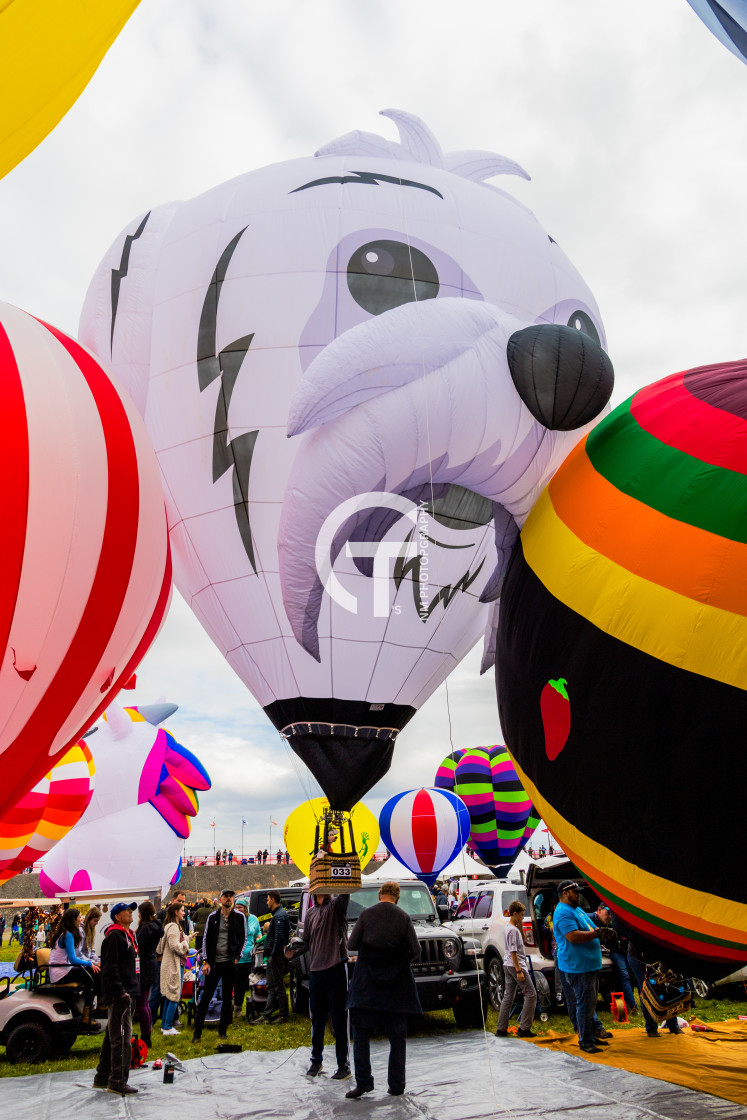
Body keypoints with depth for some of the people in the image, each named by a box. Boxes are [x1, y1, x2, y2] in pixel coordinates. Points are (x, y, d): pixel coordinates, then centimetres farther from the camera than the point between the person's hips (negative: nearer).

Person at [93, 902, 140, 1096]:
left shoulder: (128, 935, 18)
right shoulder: (114, 936, -14)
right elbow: (110, 967, -20)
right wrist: (121, 992, -23)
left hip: (126, 994, 10)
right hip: (119, 994, -10)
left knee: (112, 1036, 17)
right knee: (122, 1038, -7)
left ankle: (102, 1078, 26)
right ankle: (117, 1082, -2)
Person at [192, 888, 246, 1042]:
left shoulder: (239, 917, 3)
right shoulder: (212, 917, 4)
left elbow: (243, 938, 8)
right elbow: (206, 939, 6)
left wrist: (237, 957, -2)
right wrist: (205, 961, -1)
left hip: (230, 962, 0)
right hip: (214, 963, 0)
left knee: (228, 998, 7)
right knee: (206, 996, 0)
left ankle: (222, 1030, 20)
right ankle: (197, 1032, 10)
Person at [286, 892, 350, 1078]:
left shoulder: (336, 906, -3)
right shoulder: (310, 912, 13)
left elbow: (345, 894, -24)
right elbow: (306, 940, 16)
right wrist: (294, 951, -3)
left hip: (336, 969, -5)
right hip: (315, 970, 5)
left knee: (339, 1020, 1)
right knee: (317, 1019, 15)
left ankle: (344, 1065, 11)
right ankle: (316, 1061, 31)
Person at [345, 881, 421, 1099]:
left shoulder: (366, 915, -3)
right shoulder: (404, 918, -3)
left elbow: (351, 945, -1)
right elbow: (415, 951, -4)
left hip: (367, 983, 0)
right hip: (397, 984, 1)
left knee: (361, 1032, 8)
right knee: (397, 1036, 10)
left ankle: (363, 1081, 1)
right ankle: (396, 1085, 12)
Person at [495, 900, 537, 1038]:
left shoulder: (509, 927, 13)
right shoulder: (513, 930, -16)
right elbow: (513, 952, -20)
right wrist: (519, 970, -20)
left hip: (508, 965, 10)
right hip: (516, 965, -10)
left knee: (508, 997, 10)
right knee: (531, 994, -3)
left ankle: (501, 1029, 11)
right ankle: (524, 1028, -3)